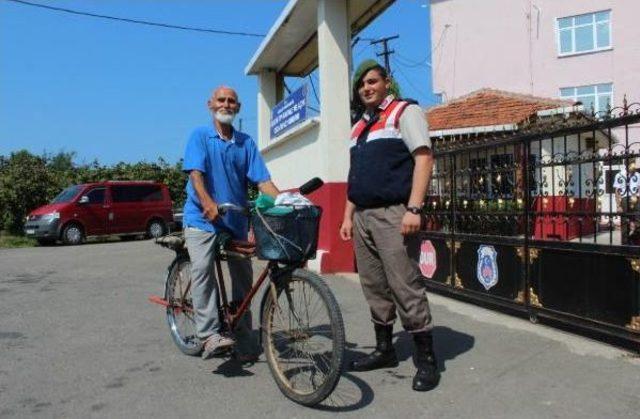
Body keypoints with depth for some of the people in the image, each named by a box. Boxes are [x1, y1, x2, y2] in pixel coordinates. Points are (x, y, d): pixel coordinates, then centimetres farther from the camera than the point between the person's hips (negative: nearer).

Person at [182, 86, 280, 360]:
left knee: (243, 277, 7)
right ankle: (210, 335, -22)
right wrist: (208, 203, -31)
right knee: (202, 269, -23)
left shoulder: (246, 143, 9)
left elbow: (262, 180, 1)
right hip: (202, 217, -3)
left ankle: (243, 340, 21)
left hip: (236, 220, 4)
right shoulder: (200, 136, 1)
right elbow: (195, 173, -13)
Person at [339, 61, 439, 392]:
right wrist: (348, 216, 16)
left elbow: (423, 158, -10)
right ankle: (384, 349, 22)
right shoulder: (359, 126, 22)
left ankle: (426, 358, 3)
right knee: (374, 287, 10)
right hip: (363, 216, 7)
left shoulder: (405, 112, 1)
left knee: (405, 286, -8)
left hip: (393, 214, -7)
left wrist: (414, 208, -19)